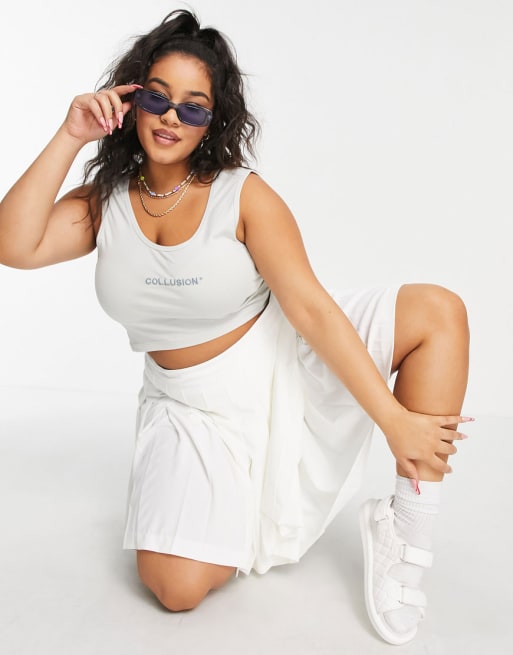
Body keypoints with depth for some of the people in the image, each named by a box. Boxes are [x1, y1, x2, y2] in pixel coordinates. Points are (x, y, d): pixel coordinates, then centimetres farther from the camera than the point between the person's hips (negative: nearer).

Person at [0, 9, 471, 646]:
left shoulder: (243, 195, -13)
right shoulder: (104, 201, -1)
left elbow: (312, 308, -21)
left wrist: (396, 420, -26)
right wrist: (69, 138, -17)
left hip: (288, 363, -1)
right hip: (194, 407, 2)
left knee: (438, 311, -21)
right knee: (176, 588, -16)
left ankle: (404, 534, -15)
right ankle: (241, 508, 18)